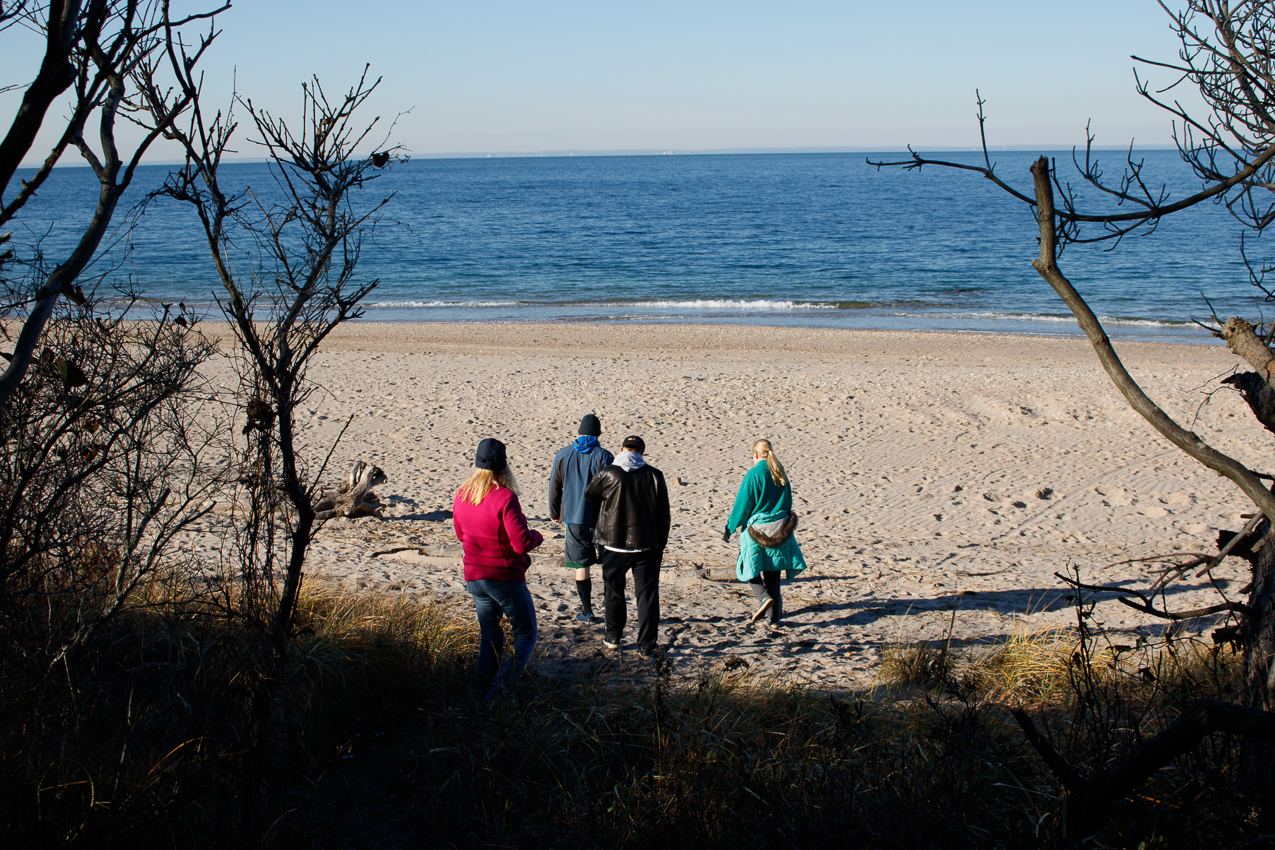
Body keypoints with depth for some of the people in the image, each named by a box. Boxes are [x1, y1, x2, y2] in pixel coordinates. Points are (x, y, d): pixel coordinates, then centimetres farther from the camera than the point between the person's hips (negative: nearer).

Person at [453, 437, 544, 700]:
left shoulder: (461, 496, 1)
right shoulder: (505, 498, -20)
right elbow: (521, 544, -20)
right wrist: (536, 536, 0)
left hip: (474, 577, 6)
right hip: (505, 577, -6)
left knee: (489, 637, 17)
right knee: (525, 635, 8)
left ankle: (485, 690, 9)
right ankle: (507, 675, -16)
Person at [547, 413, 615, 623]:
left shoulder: (563, 455, 1)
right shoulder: (603, 456, -8)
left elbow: (555, 487, 6)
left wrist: (554, 513, 19)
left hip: (573, 518, 2)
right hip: (599, 517, -1)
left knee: (581, 566, 6)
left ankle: (587, 611, 10)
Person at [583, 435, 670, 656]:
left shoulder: (607, 474, -9)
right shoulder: (654, 475, -4)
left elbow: (589, 495, 11)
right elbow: (663, 514, 1)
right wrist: (660, 546, 10)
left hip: (614, 545, 0)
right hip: (646, 545, 1)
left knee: (613, 590, 16)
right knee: (647, 593, 6)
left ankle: (613, 637, 26)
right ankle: (646, 644, 7)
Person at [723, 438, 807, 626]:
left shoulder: (754, 474, -13)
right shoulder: (781, 474, 6)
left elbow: (743, 505, -11)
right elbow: (787, 502, 15)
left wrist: (729, 529, -2)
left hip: (757, 529, -6)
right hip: (779, 530, 6)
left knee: (750, 569, 9)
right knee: (772, 575, 11)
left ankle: (764, 597, -15)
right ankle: (774, 617, 10)